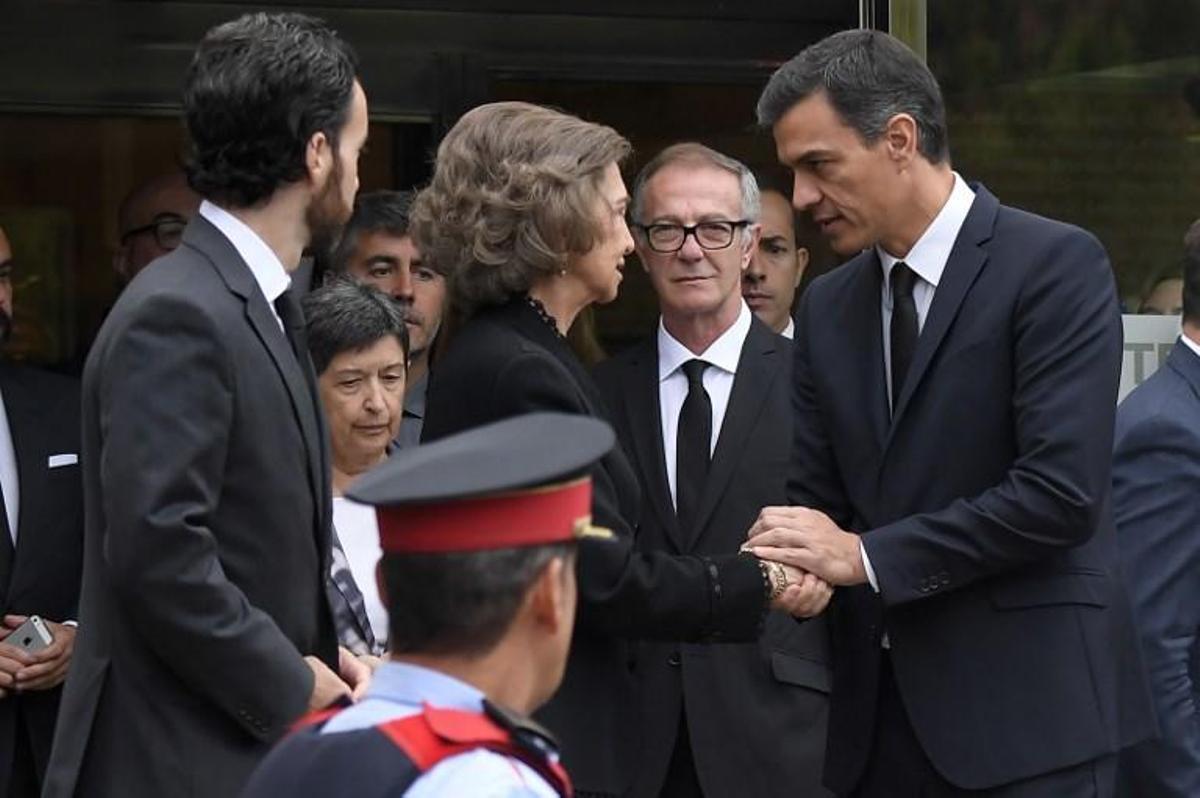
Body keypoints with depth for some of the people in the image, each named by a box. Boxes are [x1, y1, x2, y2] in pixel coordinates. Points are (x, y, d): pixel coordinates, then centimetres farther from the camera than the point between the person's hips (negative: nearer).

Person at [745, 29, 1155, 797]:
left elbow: (1061, 489, -16)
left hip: (1024, 703, -6)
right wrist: (793, 568, -11)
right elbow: (814, 501, 13)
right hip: (878, 707, 6)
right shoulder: (828, 308, 13)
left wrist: (867, 555, -15)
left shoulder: (1055, 265, -7)